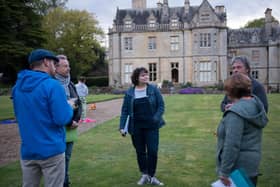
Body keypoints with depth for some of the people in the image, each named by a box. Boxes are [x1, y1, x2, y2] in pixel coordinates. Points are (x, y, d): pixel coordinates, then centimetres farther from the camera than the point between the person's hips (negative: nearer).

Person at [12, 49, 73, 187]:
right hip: (51, 150, -6)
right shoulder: (52, 85, -16)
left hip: (27, 151, 6)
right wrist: (69, 107, 1)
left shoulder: (18, 86, 6)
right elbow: (63, 119, -19)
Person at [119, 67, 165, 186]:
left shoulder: (153, 89, -3)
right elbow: (125, 110, -1)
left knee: (152, 151, 0)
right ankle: (144, 175, 30)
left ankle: (151, 176, 20)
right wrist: (122, 127, -8)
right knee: (140, 151, 11)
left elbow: (161, 106, -3)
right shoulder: (129, 92, 0)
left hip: (151, 126, -1)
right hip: (136, 127, 1)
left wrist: (156, 119, -17)